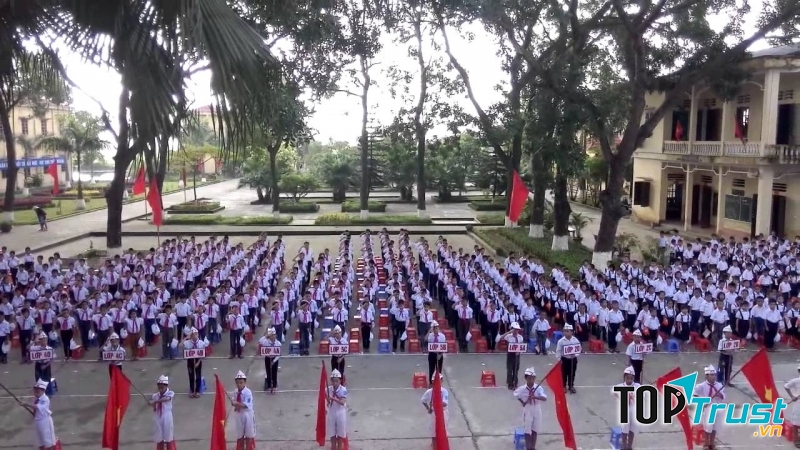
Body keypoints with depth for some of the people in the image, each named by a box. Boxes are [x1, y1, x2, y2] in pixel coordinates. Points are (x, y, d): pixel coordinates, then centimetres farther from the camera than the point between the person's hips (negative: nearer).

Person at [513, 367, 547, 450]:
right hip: (527, 410, -1)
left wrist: (535, 397, -42)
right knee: (527, 430, 5)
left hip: (536, 410, 1)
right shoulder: (522, 389, -13)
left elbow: (545, 398, -29)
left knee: (535, 429, 13)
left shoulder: (539, 388, -17)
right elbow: (515, 394, 7)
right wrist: (522, 402, -3)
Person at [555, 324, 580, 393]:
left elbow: (579, 349, -1)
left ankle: (571, 386, 27)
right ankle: (564, 386, 22)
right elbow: (558, 350, -8)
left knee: (572, 373, 12)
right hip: (564, 359, -1)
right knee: (564, 373, 7)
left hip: (573, 359, 2)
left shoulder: (575, 340, -8)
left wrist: (575, 355, -15)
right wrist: (559, 359, -11)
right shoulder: (561, 341, -13)